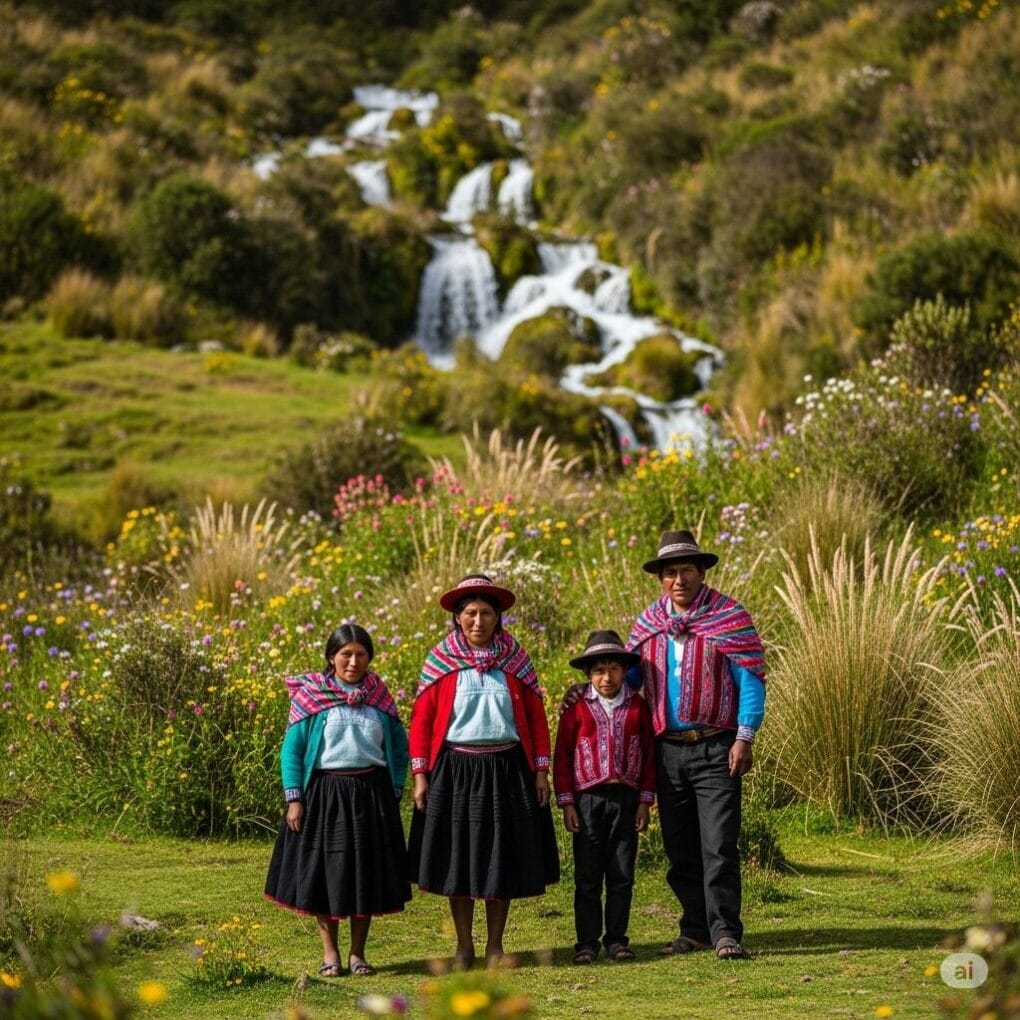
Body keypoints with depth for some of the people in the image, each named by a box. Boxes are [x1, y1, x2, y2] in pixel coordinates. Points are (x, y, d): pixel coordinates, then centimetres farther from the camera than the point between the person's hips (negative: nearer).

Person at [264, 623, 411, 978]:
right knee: (324, 873, 5)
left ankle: (357, 953, 16)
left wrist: (394, 791, 3)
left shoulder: (379, 695, 4)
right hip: (325, 793, -2)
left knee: (367, 875, 6)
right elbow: (292, 749, -3)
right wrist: (293, 799, -10)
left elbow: (399, 745, 11)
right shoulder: (310, 695, -3)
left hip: (372, 794, 2)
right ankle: (330, 952, 16)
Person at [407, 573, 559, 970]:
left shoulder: (515, 659, 3)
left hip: (507, 770, 1)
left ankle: (495, 944, 17)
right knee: (457, 860, 5)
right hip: (455, 770, -1)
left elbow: (536, 717, 5)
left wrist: (541, 770, 0)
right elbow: (421, 721, 0)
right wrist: (420, 775, -5)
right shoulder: (439, 661, 0)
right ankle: (464, 945, 17)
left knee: (502, 859, 6)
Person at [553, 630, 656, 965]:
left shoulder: (637, 707, 4)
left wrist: (644, 801, 4)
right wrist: (567, 803, -3)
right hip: (588, 799, -1)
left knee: (622, 875, 5)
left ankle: (617, 939, 14)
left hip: (626, 799, 1)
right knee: (587, 877, 2)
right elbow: (562, 756, 1)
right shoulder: (577, 708, -1)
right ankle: (587, 942, 8)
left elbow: (649, 755, 7)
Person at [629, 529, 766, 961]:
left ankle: (726, 933, -7)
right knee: (679, 849, 10)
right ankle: (695, 930, 19)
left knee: (718, 846, -10)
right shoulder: (648, 622, 9)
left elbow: (751, 679, -7)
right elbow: (628, 674, 16)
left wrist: (744, 738, -15)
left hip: (715, 750, -5)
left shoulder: (729, 617, -5)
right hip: (668, 750, 5)